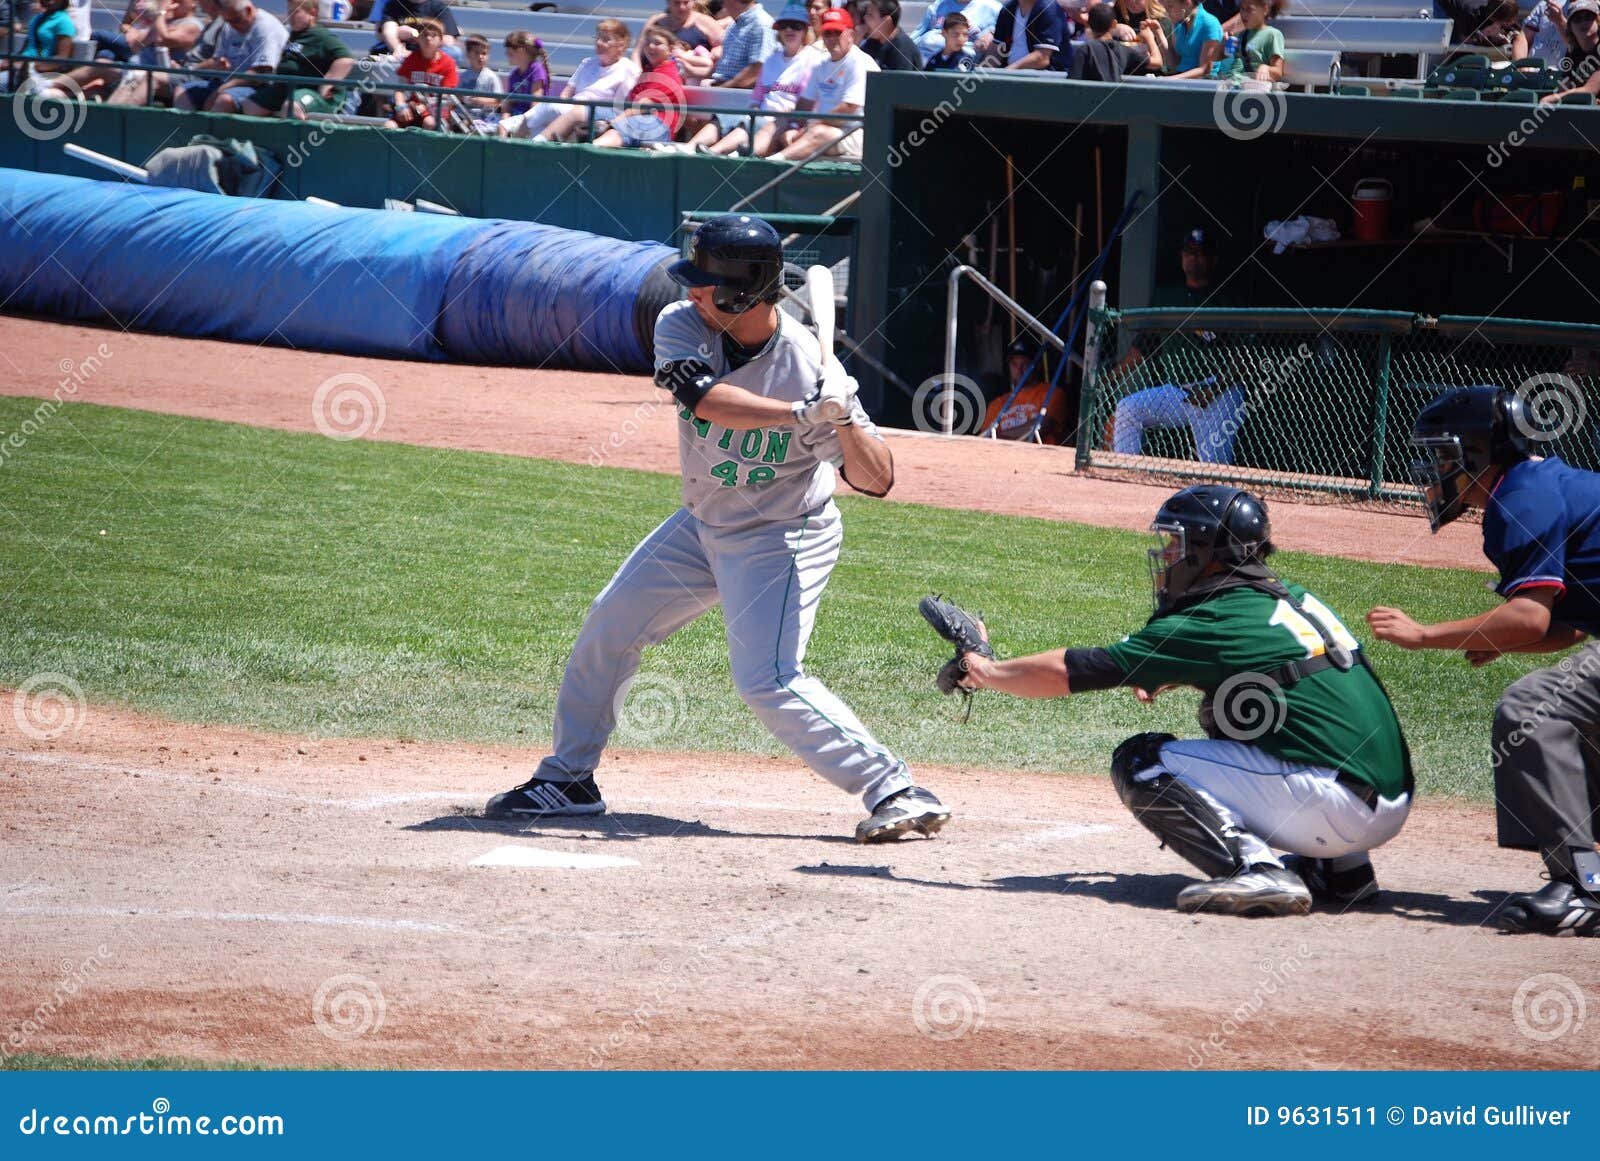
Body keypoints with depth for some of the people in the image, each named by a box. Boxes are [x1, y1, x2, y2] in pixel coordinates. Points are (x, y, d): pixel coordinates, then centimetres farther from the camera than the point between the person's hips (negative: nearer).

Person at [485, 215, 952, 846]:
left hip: (781, 540, -6)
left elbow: (877, 480, -22)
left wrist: (844, 422, -41)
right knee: (608, 628, 11)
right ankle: (568, 780, 27)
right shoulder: (681, 326, -14)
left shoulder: (811, 365, -24)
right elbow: (706, 398, -35)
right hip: (703, 526, 6)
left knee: (768, 681, -20)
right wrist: (802, 412, -44)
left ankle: (895, 791, -18)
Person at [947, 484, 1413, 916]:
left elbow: (1066, 672, -2)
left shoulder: (1213, 621, -7)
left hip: (1332, 802, -8)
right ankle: (1342, 867, 17)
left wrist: (986, 671, 13)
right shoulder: (1294, 599, 17)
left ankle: (1257, 869, -17)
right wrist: (1167, 678, 22)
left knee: (1139, 762, -1)